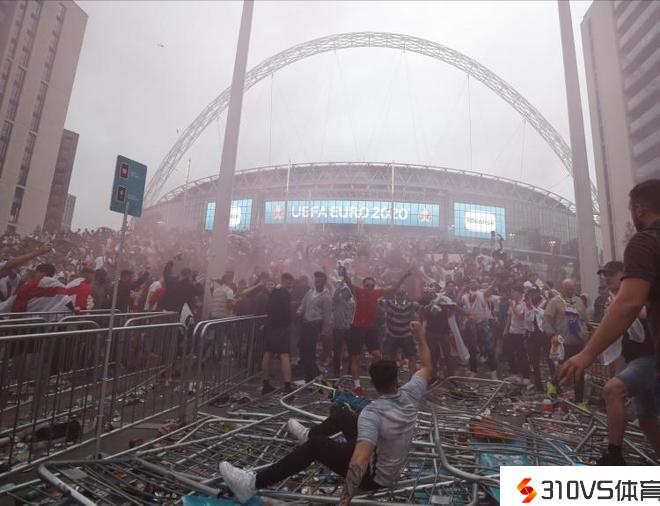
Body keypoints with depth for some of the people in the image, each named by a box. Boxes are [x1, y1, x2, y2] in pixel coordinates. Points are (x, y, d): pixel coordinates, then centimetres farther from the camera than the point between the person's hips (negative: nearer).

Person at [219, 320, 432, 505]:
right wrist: (420, 335, 6)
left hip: (376, 476, -7)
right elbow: (427, 368, 2)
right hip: (392, 469, 7)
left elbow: (360, 460, -45)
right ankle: (309, 433, 45)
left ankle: (254, 483, -14)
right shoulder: (409, 395, -14)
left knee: (315, 446, -16)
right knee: (342, 417, 16)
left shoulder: (372, 413, -33)